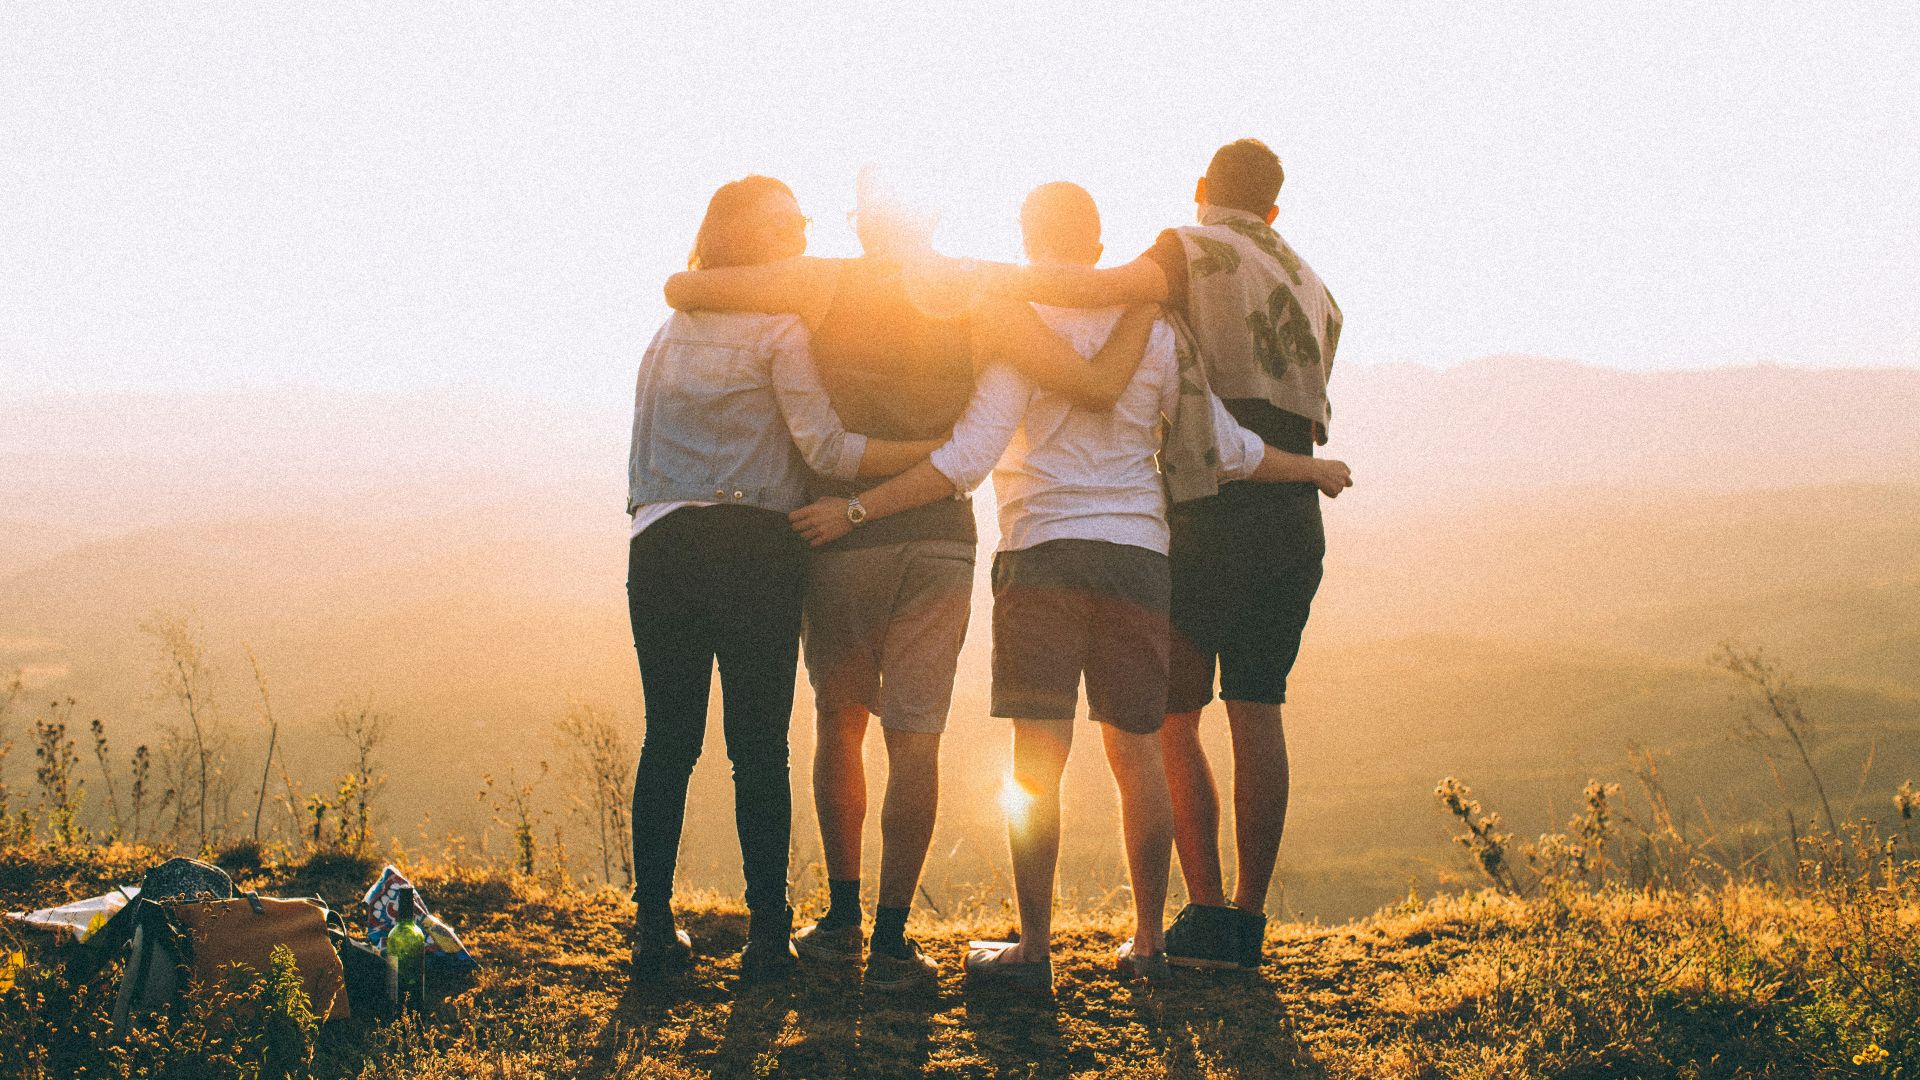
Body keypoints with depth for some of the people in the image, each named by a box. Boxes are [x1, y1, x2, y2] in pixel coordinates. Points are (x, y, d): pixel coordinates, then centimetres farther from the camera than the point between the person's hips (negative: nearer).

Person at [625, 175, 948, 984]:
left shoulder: (669, 331, 19)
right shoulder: (780, 329, -1)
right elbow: (826, 447, -9)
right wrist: (942, 452, -8)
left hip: (658, 545, 5)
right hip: (750, 547, -5)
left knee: (668, 741, 8)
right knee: (759, 746, 0)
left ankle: (653, 926, 7)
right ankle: (767, 933, 2)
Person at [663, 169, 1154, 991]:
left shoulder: (827, 284, -3)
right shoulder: (983, 299, -1)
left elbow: (681, 289, -5)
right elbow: (1099, 387, -5)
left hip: (840, 533, 0)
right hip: (941, 538, 0)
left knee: (840, 724, 16)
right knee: (914, 738, 2)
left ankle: (842, 921, 20)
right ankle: (891, 943, -1)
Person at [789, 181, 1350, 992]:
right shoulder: (1151, 331, 9)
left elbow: (966, 461, -12)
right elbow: (1227, 448, 13)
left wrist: (857, 510, -10)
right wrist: (1315, 470, 31)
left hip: (1043, 554, -4)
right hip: (1138, 555, 4)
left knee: (1037, 760, -3)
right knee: (1137, 754, 10)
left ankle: (1033, 948, -3)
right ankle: (1147, 941, 17)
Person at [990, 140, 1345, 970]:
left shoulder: (1193, 252, -2)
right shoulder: (1312, 289, 20)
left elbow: (1114, 287, -23)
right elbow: (1303, 416, 15)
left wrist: (994, 278, -22)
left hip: (1211, 517, -6)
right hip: (1295, 520, 6)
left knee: (1171, 718, 2)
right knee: (1257, 714, 7)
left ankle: (1208, 914, -5)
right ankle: (1249, 917, 6)